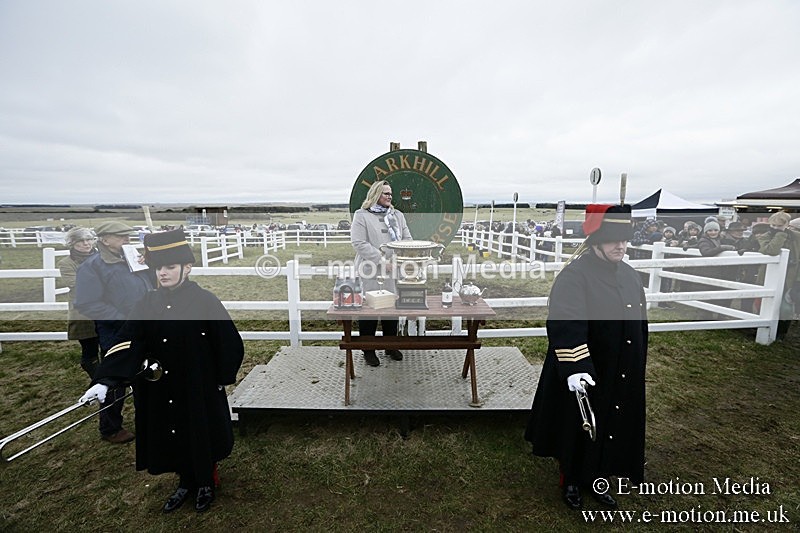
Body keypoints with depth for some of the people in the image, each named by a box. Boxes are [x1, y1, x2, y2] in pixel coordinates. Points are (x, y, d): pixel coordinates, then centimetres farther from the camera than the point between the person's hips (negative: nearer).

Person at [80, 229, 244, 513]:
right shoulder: (149, 304, -3)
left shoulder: (206, 301, -16)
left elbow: (230, 344, -12)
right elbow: (128, 344, -7)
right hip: (162, 391, 4)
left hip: (200, 389, -4)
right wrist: (105, 380, -19)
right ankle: (186, 482, 45)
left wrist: (220, 380, -7)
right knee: (173, 438, 19)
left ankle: (206, 484, 41)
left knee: (202, 437, 15)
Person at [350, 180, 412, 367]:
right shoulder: (361, 216, -1)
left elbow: (407, 238, 13)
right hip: (371, 274, -4)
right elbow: (359, 243, -10)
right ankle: (368, 350, 19)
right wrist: (382, 259, -16)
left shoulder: (398, 215, 16)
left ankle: (391, 346, 27)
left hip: (394, 273, 5)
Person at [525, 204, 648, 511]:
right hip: (584, 375, -7)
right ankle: (571, 481, 38)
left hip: (622, 377, 7)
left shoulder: (629, 275, 4)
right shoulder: (574, 276, -21)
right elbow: (566, 325, -30)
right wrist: (574, 367, -39)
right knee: (579, 428, 12)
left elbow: (639, 324, 14)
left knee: (613, 427, 21)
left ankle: (597, 479, 45)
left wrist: (637, 368, 18)